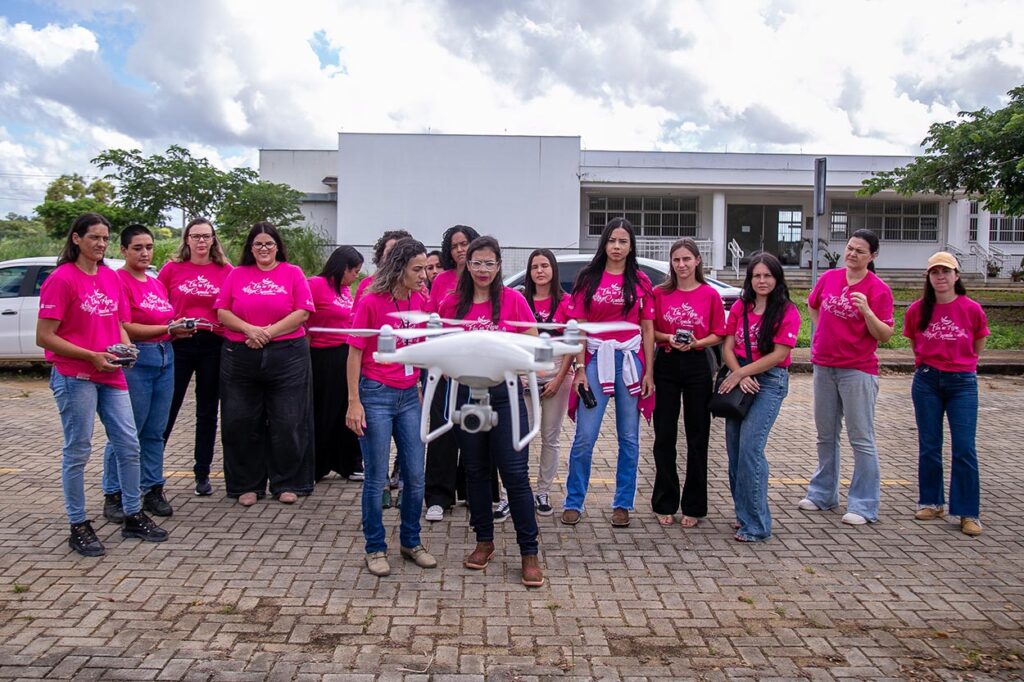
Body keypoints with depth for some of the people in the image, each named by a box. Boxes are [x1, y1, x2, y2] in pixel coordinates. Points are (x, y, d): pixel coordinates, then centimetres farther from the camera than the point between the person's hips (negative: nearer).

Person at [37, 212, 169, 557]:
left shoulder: (111, 277, 11)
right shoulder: (61, 279, -9)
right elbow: (44, 337, -11)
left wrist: (126, 347, -1)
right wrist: (91, 356, -17)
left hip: (111, 375, 6)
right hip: (74, 377, -6)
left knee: (129, 445, 8)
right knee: (78, 451, 2)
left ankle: (133, 516, 21)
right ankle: (79, 527, 14)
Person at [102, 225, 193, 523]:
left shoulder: (157, 284, 17)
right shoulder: (118, 281, -6)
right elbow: (126, 328, -14)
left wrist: (180, 329, 5)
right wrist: (168, 328, -17)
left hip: (164, 358, 7)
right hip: (135, 361, -7)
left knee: (155, 432, 11)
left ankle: (153, 491, 18)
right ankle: (113, 495, 8)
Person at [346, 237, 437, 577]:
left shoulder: (420, 300, 2)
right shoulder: (370, 302, -12)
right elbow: (355, 353, -9)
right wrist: (354, 402, -12)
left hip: (409, 396, 5)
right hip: (376, 395, -5)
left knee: (415, 476, 9)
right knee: (376, 479, 3)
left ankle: (411, 542, 26)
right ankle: (375, 549, 18)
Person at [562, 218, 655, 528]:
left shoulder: (641, 281, 6)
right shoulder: (588, 278, 3)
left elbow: (648, 329, 6)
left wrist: (649, 371, 1)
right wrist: (580, 368, -6)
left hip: (630, 360, 1)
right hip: (596, 359, -1)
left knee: (629, 438, 7)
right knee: (584, 438, -2)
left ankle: (623, 504, 19)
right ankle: (573, 502, 11)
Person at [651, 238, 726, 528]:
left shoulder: (710, 294, 0)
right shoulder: (659, 293, 3)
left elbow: (718, 334, 2)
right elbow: (649, 330, 5)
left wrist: (696, 342, -15)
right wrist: (668, 338, -13)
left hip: (698, 365, -1)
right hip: (667, 365, 1)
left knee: (697, 437, 5)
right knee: (664, 436, 5)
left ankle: (693, 506, 16)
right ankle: (665, 504, 17)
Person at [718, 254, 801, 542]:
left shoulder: (787, 312, -6)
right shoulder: (739, 307, 9)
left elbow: (779, 355, -11)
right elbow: (728, 347, 5)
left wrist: (740, 374, -12)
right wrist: (739, 375, -11)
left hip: (769, 381, -5)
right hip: (739, 380, 5)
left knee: (750, 448, -13)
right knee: (734, 448, 6)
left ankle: (756, 524, -5)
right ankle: (743, 512, 20)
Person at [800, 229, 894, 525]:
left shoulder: (878, 289, -8)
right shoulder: (829, 278, 4)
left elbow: (885, 336, -11)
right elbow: (812, 305, 23)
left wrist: (867, 311, -26)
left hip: (858, 370, -5)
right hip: (823, 366, 5)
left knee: (862, 439, -1)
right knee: (826, 435, 16)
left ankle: (864, 506, 6)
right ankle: (823, 493, 30)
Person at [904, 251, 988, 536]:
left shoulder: (972, 310, -5)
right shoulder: (917, 310, -1)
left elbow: (977, 347, 10)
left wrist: (960, 365, 12)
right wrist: (929, 364, 12)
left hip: (962, 383, -2)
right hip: (927, 382, 2)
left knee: (964, 449, -4)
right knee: (929, 446, 8)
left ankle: (969, 513, 4)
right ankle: (932, 502, 22)